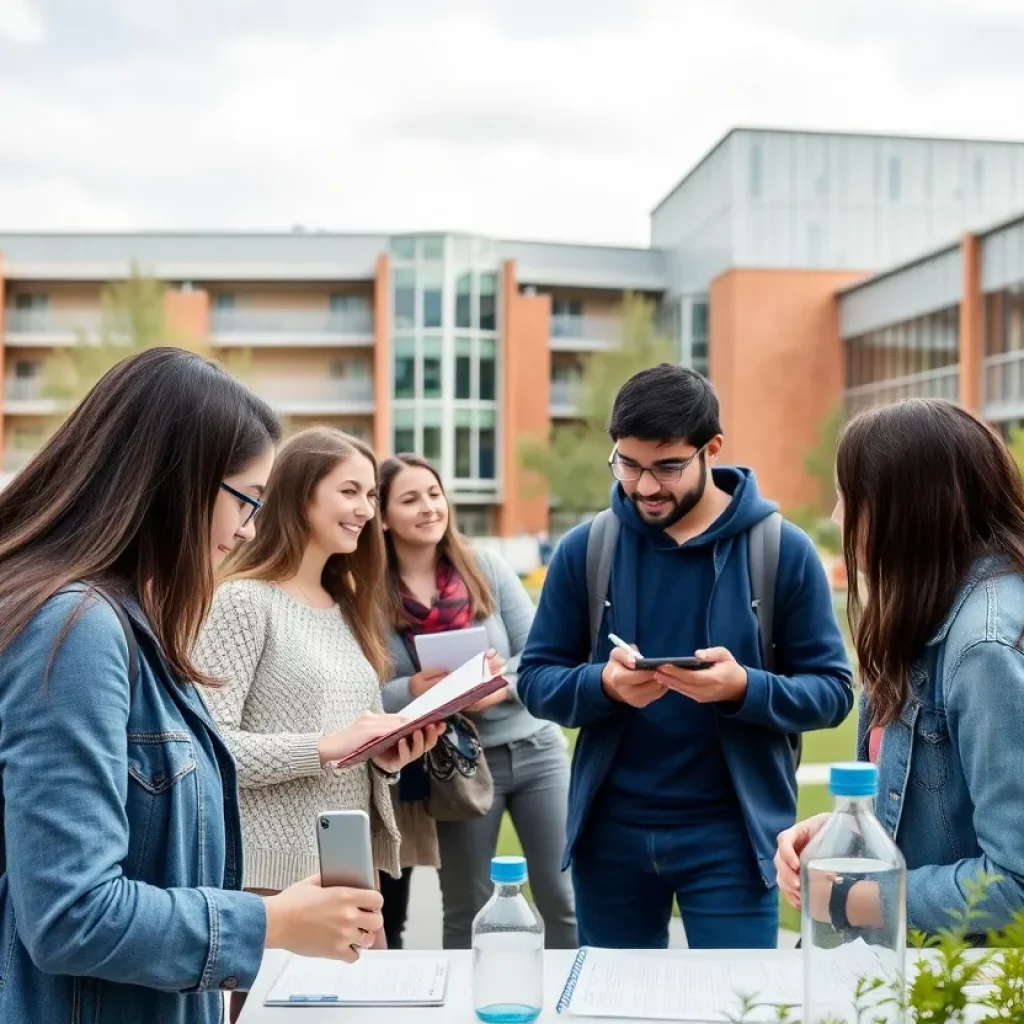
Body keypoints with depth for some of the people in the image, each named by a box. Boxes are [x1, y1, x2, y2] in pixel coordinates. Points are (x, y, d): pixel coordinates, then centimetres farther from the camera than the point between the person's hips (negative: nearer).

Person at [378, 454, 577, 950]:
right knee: (467, 910, 10)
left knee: (564, 898, 7)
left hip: (534, 747, 2)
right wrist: (411, 690, -25)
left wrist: (503, 686, -21)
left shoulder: (486, 567, 1)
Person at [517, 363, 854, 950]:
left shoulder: (783, 550, -5)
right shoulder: (585, 550, 0)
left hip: (731, 833, -2)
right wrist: (603, 684, -21)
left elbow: (832, 691, -4)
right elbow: (536, 680, 1)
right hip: (611, 830, 2)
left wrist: (744, 689, -24)